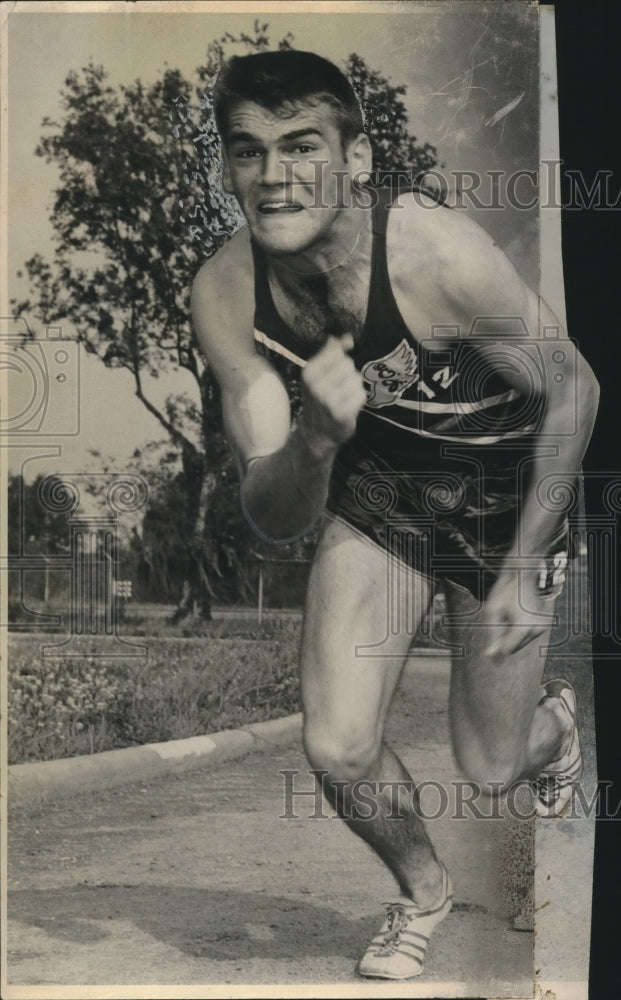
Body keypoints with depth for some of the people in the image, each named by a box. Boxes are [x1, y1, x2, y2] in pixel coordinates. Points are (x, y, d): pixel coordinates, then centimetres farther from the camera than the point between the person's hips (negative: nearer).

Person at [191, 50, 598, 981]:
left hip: (502, 493, -2)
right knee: (337, 750, -7)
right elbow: (273, 518, -17)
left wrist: (524, 566, -17)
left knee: (491, 771, 7)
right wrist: (317, 438, -40)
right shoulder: (224, 294, -20)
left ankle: (553, 712, 47)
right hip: (372, 488, 3)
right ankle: (423, 887, 28)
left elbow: (571, 387, -16)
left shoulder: (442, 256, -34)